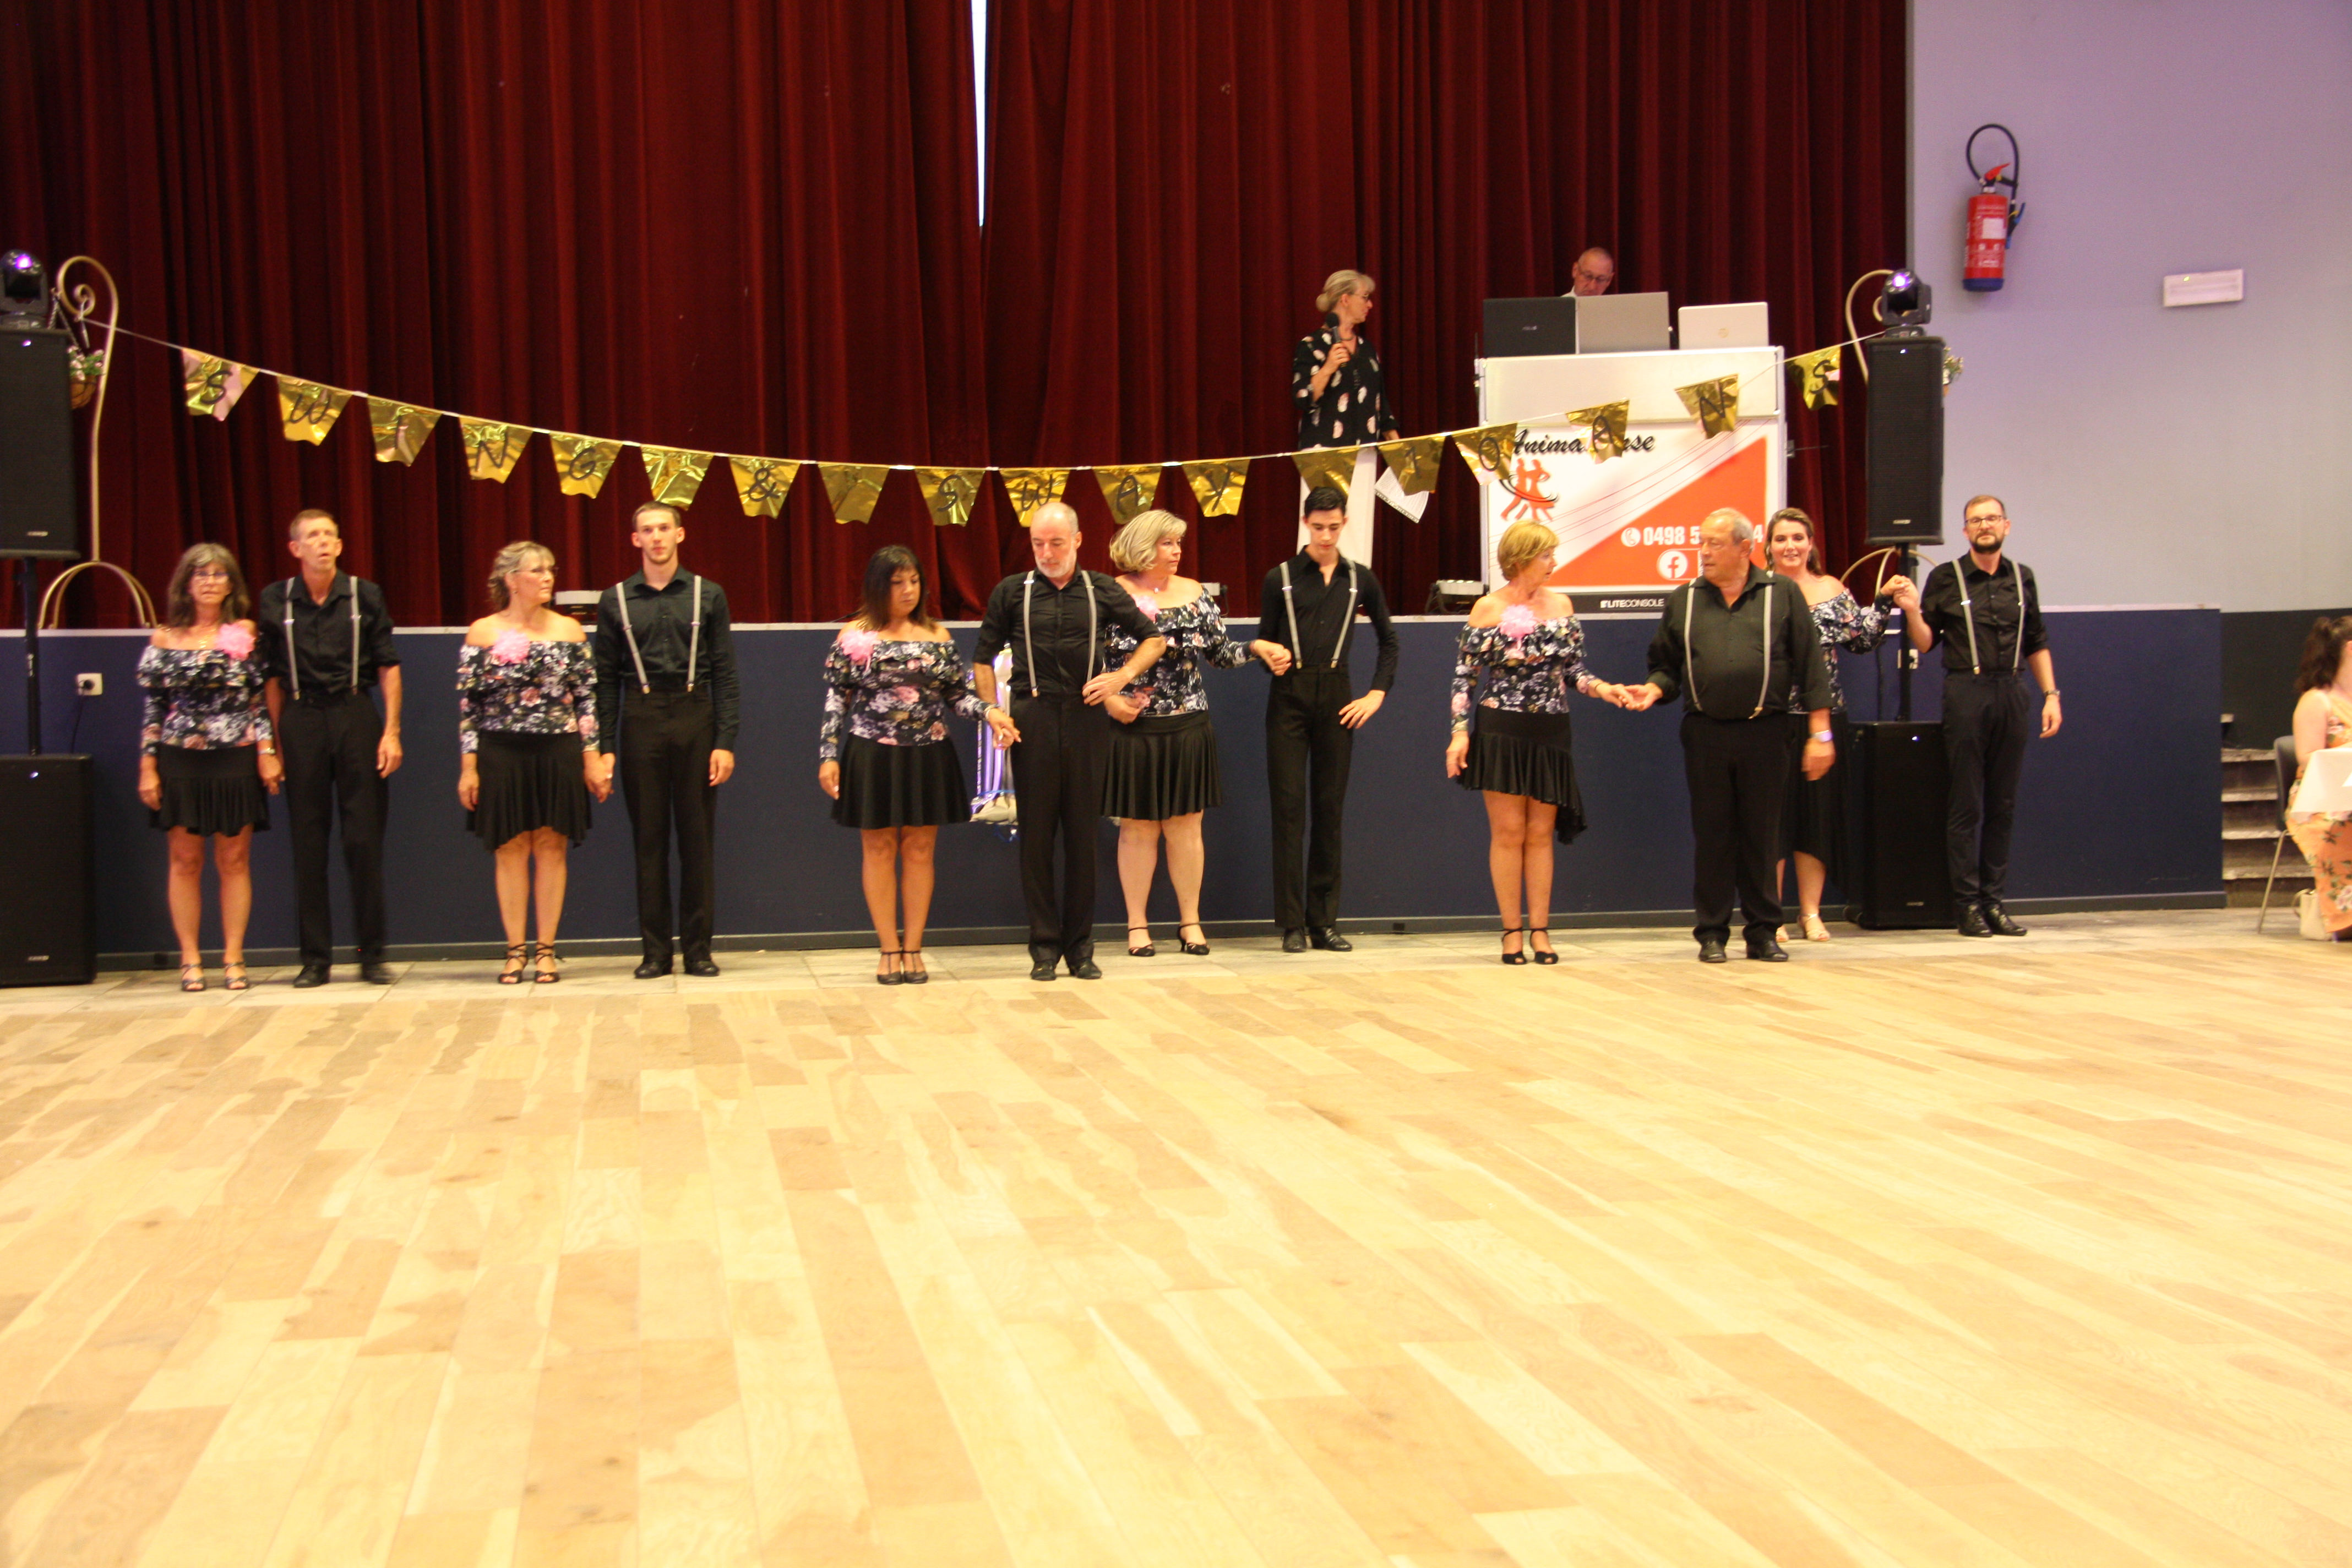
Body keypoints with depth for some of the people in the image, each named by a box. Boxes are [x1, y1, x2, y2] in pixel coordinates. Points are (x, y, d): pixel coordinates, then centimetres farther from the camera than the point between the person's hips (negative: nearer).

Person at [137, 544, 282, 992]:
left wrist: (267, 752, -5)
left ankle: (233, 959, 9)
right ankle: (190, 959, 9)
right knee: (185, 861, 2)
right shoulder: (165, 639, 5)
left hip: (235, 759, 0)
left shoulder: (246, 634, 4)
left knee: (234, 860, 3)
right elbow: (153, 707, 5)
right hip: (180, 761, 0)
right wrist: (147, 767, 1)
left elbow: (261, 699, 3)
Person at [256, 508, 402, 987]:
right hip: (301, 720, 1)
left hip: (356, 716, -1)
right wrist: (275, 741, 2)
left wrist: (391, 731, -4)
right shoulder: (275, 602, 4)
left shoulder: (365, 596, 2)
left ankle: (372, 953, 10)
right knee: (308, 844, 4)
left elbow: (388, 667, 3)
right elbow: (272, 677, 6)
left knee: (365, 838, 1)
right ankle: (315, 957, 11)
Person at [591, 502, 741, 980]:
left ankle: (698, 948, 10)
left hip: (695, 716, 0)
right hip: (641, 720, 0)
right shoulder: (616, 601, 6)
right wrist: (602, 748, 0)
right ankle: (654, 950, 10)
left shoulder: (707, 596, 5)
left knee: (697, 837, 3)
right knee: (648, 838, 4)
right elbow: (605, 679, 6)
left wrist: (726, 741, -5)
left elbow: (725, 673, 3)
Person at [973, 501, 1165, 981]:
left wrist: (1122, 676, 0)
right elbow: (983, 659, 10)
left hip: (1087, 720, 1)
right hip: (1032, 720, -1)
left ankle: (1080, 945, 12)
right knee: (1036, 833, 1)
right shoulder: (1012, 592, 7)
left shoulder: (1102, 591, 9)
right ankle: (1044, 945, 7)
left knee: (1082, 834, 4)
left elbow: (1154, 640, 16)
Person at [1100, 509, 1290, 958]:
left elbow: (1220, 652, 9)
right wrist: (1108, 699, -14)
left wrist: (1256, 648, -7)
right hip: (1133, 728, -3)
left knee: (1185, 826, 7)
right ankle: (1137, 924, 13)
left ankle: (1190, 920, 16)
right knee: (1138, 829, 4)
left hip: (1187, 728, 3)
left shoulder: (1194, 594, 7)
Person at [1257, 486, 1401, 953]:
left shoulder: (1359, 579, 9)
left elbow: (1389, 639, 17)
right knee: (1289, 807, -4)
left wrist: (1377, 694, 9)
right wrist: (1271, 660, -11)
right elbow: (1265, 640, 9)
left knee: (1331, 808, 4)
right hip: (1290, 697, -2)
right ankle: (1292, 924, -1)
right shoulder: (1280, 578, 3)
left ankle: (1324, 921, 10)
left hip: (1337, 696, 2)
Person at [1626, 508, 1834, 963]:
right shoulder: (1683, 601, 9)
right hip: (1705, 733, 1)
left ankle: (1763, 933, 13)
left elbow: (1811, 667, 1)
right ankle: (1711, 934, 12)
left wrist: (1820, 733, -3)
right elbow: (1667, 666, 14)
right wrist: (1654, 689, -8)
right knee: (1712, 836, 5)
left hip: (1765, 733, -1)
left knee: (1762, 836, 4)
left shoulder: (1782, 596, 3)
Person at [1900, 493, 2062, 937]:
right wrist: (1912, 611, -16)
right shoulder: (1946, 578, 3)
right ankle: (1968, 904, 2)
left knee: (2003, 807, 5)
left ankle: (1994, 901, 10)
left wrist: (2051, 694, 8)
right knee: (1966, 807, -2)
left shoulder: (2021, 579, 13)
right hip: (1966, 693, -3)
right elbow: (1925, 643, 2)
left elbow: (2037, 644, 16)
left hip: (2012, 694, 3)